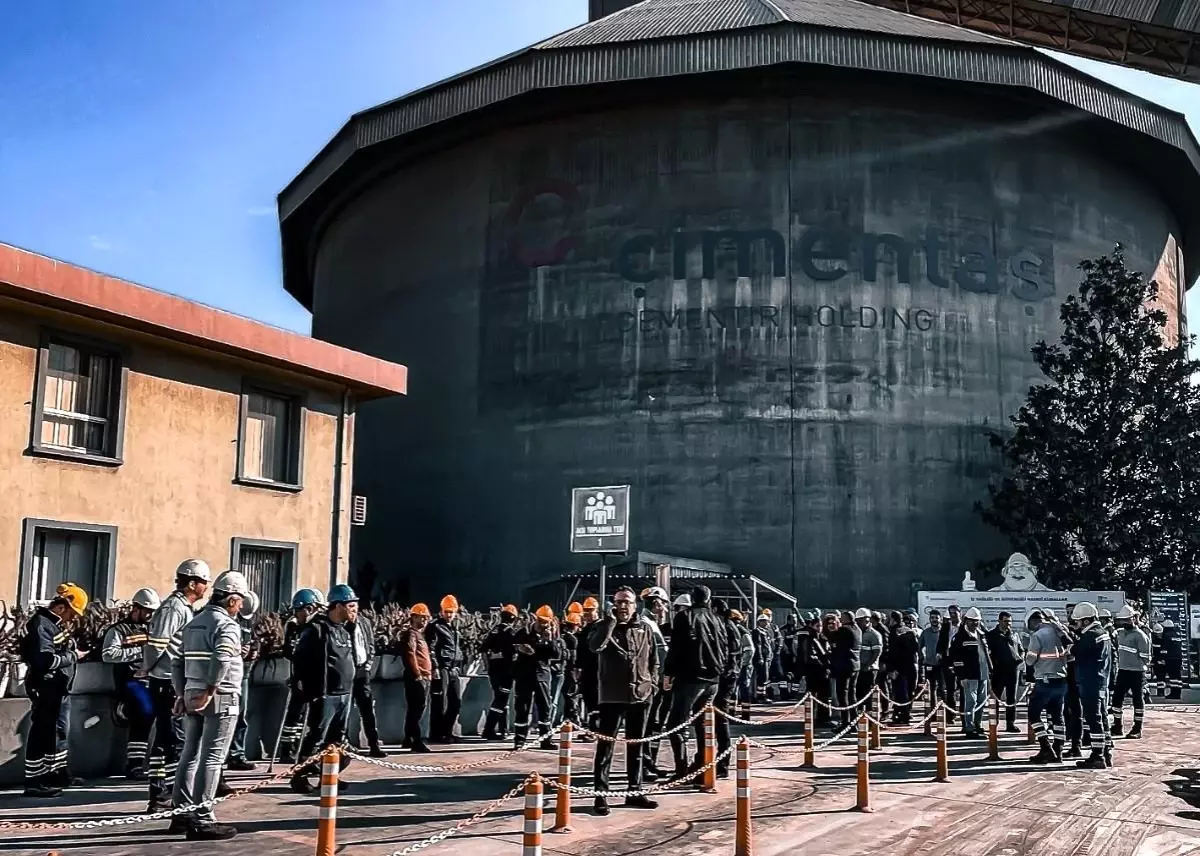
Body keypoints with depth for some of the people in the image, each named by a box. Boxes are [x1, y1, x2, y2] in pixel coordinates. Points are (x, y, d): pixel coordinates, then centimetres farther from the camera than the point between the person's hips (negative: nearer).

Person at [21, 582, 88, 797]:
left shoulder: (57, 623, 13)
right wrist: (74, 656, -18)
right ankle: (34, 782, 3)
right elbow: (45, 659, -28)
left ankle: (58, 773, 32)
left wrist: (74, 648, 1)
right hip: (45, 689, -10)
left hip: (60, 688, 10)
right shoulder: (41, 624, -19)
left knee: (61, 731, 19)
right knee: (42, 733, -4)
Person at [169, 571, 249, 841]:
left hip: (192, 697, 8)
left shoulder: (194, 623, 16)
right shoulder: (227, 624, -11)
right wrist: (209, 693, -22)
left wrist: (182, 694, 17)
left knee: (189, 754, 15)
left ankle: (181, 812, 22)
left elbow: (178, 662, 16)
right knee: (211, 758, -5)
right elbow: (221, 659, -27)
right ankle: (201, 820, -4)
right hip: (220, 699, -8)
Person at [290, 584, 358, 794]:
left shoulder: (346, 629, 15)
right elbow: (301, 658, -13)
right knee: (316, 736, -6)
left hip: (344, 693, 8)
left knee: (337, 737, 13)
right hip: (324, 694, -8)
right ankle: (300, 776, 2)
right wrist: (307, 687, -15)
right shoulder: (317, 628, -11)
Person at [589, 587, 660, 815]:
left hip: (641, 695, 4)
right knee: (606, 746, -2)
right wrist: (611, 619, -20)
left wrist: (652, 683, 4)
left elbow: (654, 660, 14)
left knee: (636, 746, 12)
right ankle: (601, 794, 3)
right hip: (612, 696, -3)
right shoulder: (605, 626, -1)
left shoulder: (645, 628, 7)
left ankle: (634, 792, 22)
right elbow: (595, 645, -23)